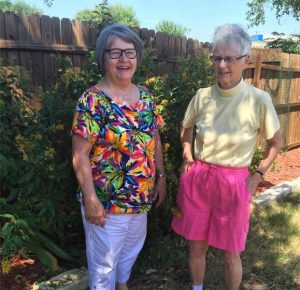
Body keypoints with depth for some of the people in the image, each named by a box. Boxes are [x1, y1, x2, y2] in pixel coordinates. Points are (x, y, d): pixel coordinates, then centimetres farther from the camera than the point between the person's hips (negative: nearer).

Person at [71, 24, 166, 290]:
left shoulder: (145, 96, 1)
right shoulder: (93, 100, -18)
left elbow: (155, 139, 9)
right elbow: (80, 155, -18)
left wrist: (161, 177, 8)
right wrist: (91, 200, -18)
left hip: (142, 196, 7)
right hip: (107, 200, -6)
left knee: (133, 246, 28)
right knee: (104, 259, 16)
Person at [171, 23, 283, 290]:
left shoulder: (259, 100, -13)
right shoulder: (203, 96, -4)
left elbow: (276, 142, 2)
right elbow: (186, 128, 16)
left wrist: (257, 176, -2)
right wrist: (188, 158, 6)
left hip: (233, 183, -3)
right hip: (197, 179, 3)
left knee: (230, 253, 13)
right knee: (196, 246, 18)